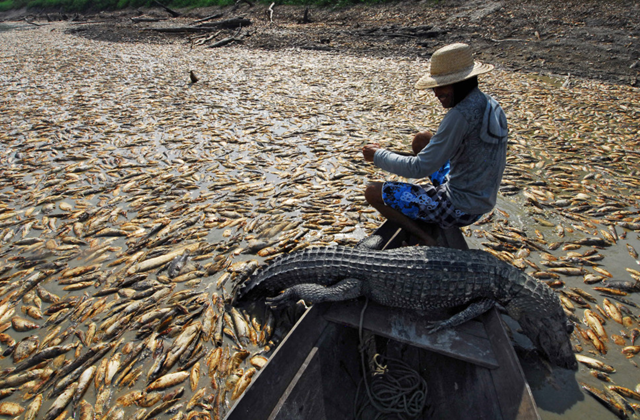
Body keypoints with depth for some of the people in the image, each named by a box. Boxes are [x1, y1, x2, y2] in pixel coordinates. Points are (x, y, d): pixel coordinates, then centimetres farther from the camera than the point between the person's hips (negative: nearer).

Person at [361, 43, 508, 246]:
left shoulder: (461, 115, -25)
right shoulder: (490, 105, 3)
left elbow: (419, 169, -24)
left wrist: (378, 155, -11)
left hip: (459, 208, -9)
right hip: (480, 199, 10)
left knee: (372, 192, -8)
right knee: (421, 139, 20)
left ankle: (426, 239, -5)